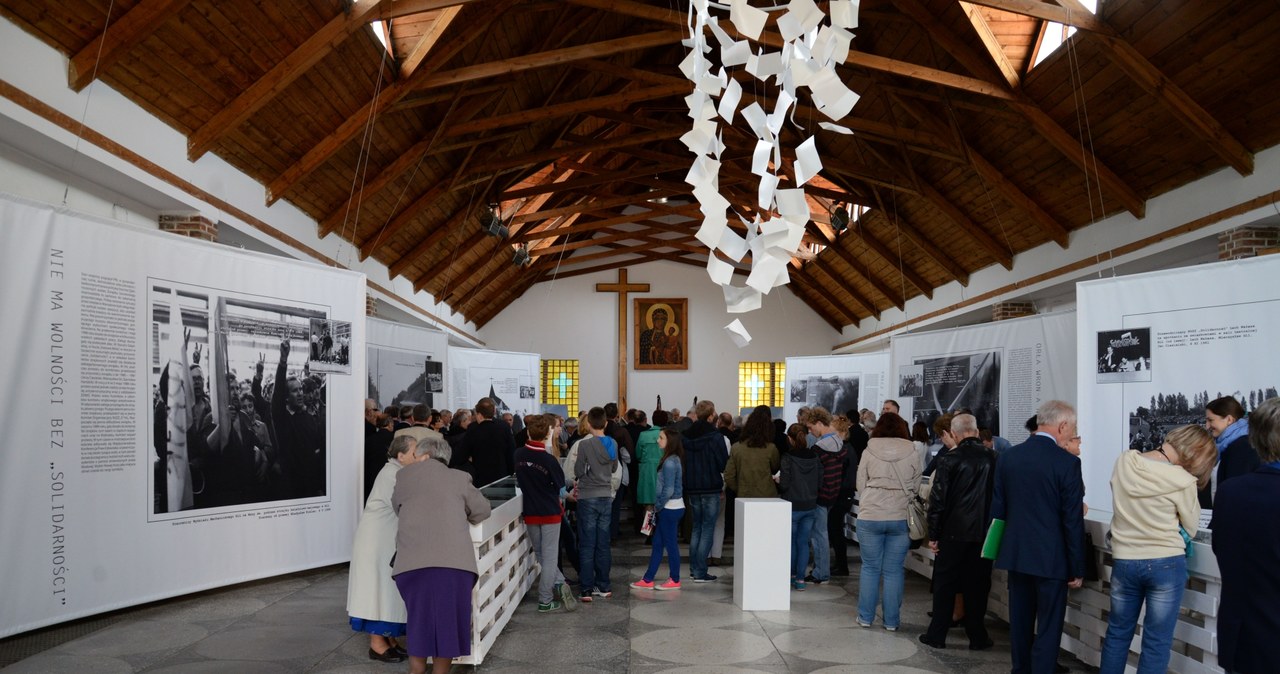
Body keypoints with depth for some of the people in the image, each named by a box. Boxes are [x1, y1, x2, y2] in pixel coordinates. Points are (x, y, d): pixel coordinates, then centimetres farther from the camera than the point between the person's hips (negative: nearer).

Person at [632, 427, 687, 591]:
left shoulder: (670, 462, -20)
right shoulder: (674, 459, 10)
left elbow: (668, 490, -22)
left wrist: (658, 506, -10)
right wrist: (658, 505, 14)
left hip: (670, 508, -10)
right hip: (670, 508, 10)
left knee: (670, 543, 2)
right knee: (657, 543, 12)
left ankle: (675, 580, 15)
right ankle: (647, 580, 17)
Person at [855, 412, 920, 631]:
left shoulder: (869, 452, -1)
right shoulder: (912, 454, 0)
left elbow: (860, 484, 3)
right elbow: (915, 486, 5)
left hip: (869, 516, 0)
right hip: (900, 517, 0)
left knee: (870, 567, 10)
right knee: (894, 570, 7)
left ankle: (865, 617, 15)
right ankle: (892, 621, 11)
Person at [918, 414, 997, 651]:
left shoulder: (950, 460, -10)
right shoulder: (993, 458, -3)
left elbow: (938, 500, -9)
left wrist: (933, 535, -1)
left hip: (954, 532, -2)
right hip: (984, 533, 2)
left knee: (945, 583, 8)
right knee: (977, 584, 11)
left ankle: (937, 634, 12)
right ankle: (977, 636, 17)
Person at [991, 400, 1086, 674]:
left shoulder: (1007, 457, 3)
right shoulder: (1067, 462, -14)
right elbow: (1073, 522, -13)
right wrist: (1077, 568, -5)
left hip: (1015, 554, 5)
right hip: (1050, 558, -5)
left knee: (1020, 623, 16)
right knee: (1048, 629, 4)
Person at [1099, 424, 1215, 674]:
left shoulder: (1123, 462, -3)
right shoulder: (1183, 481, -16)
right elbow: (1190, 529, -3)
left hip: (1124, 561, 4)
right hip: (1166, 564, -4)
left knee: (1118, 632, 17)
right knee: (1157, 642, 7)